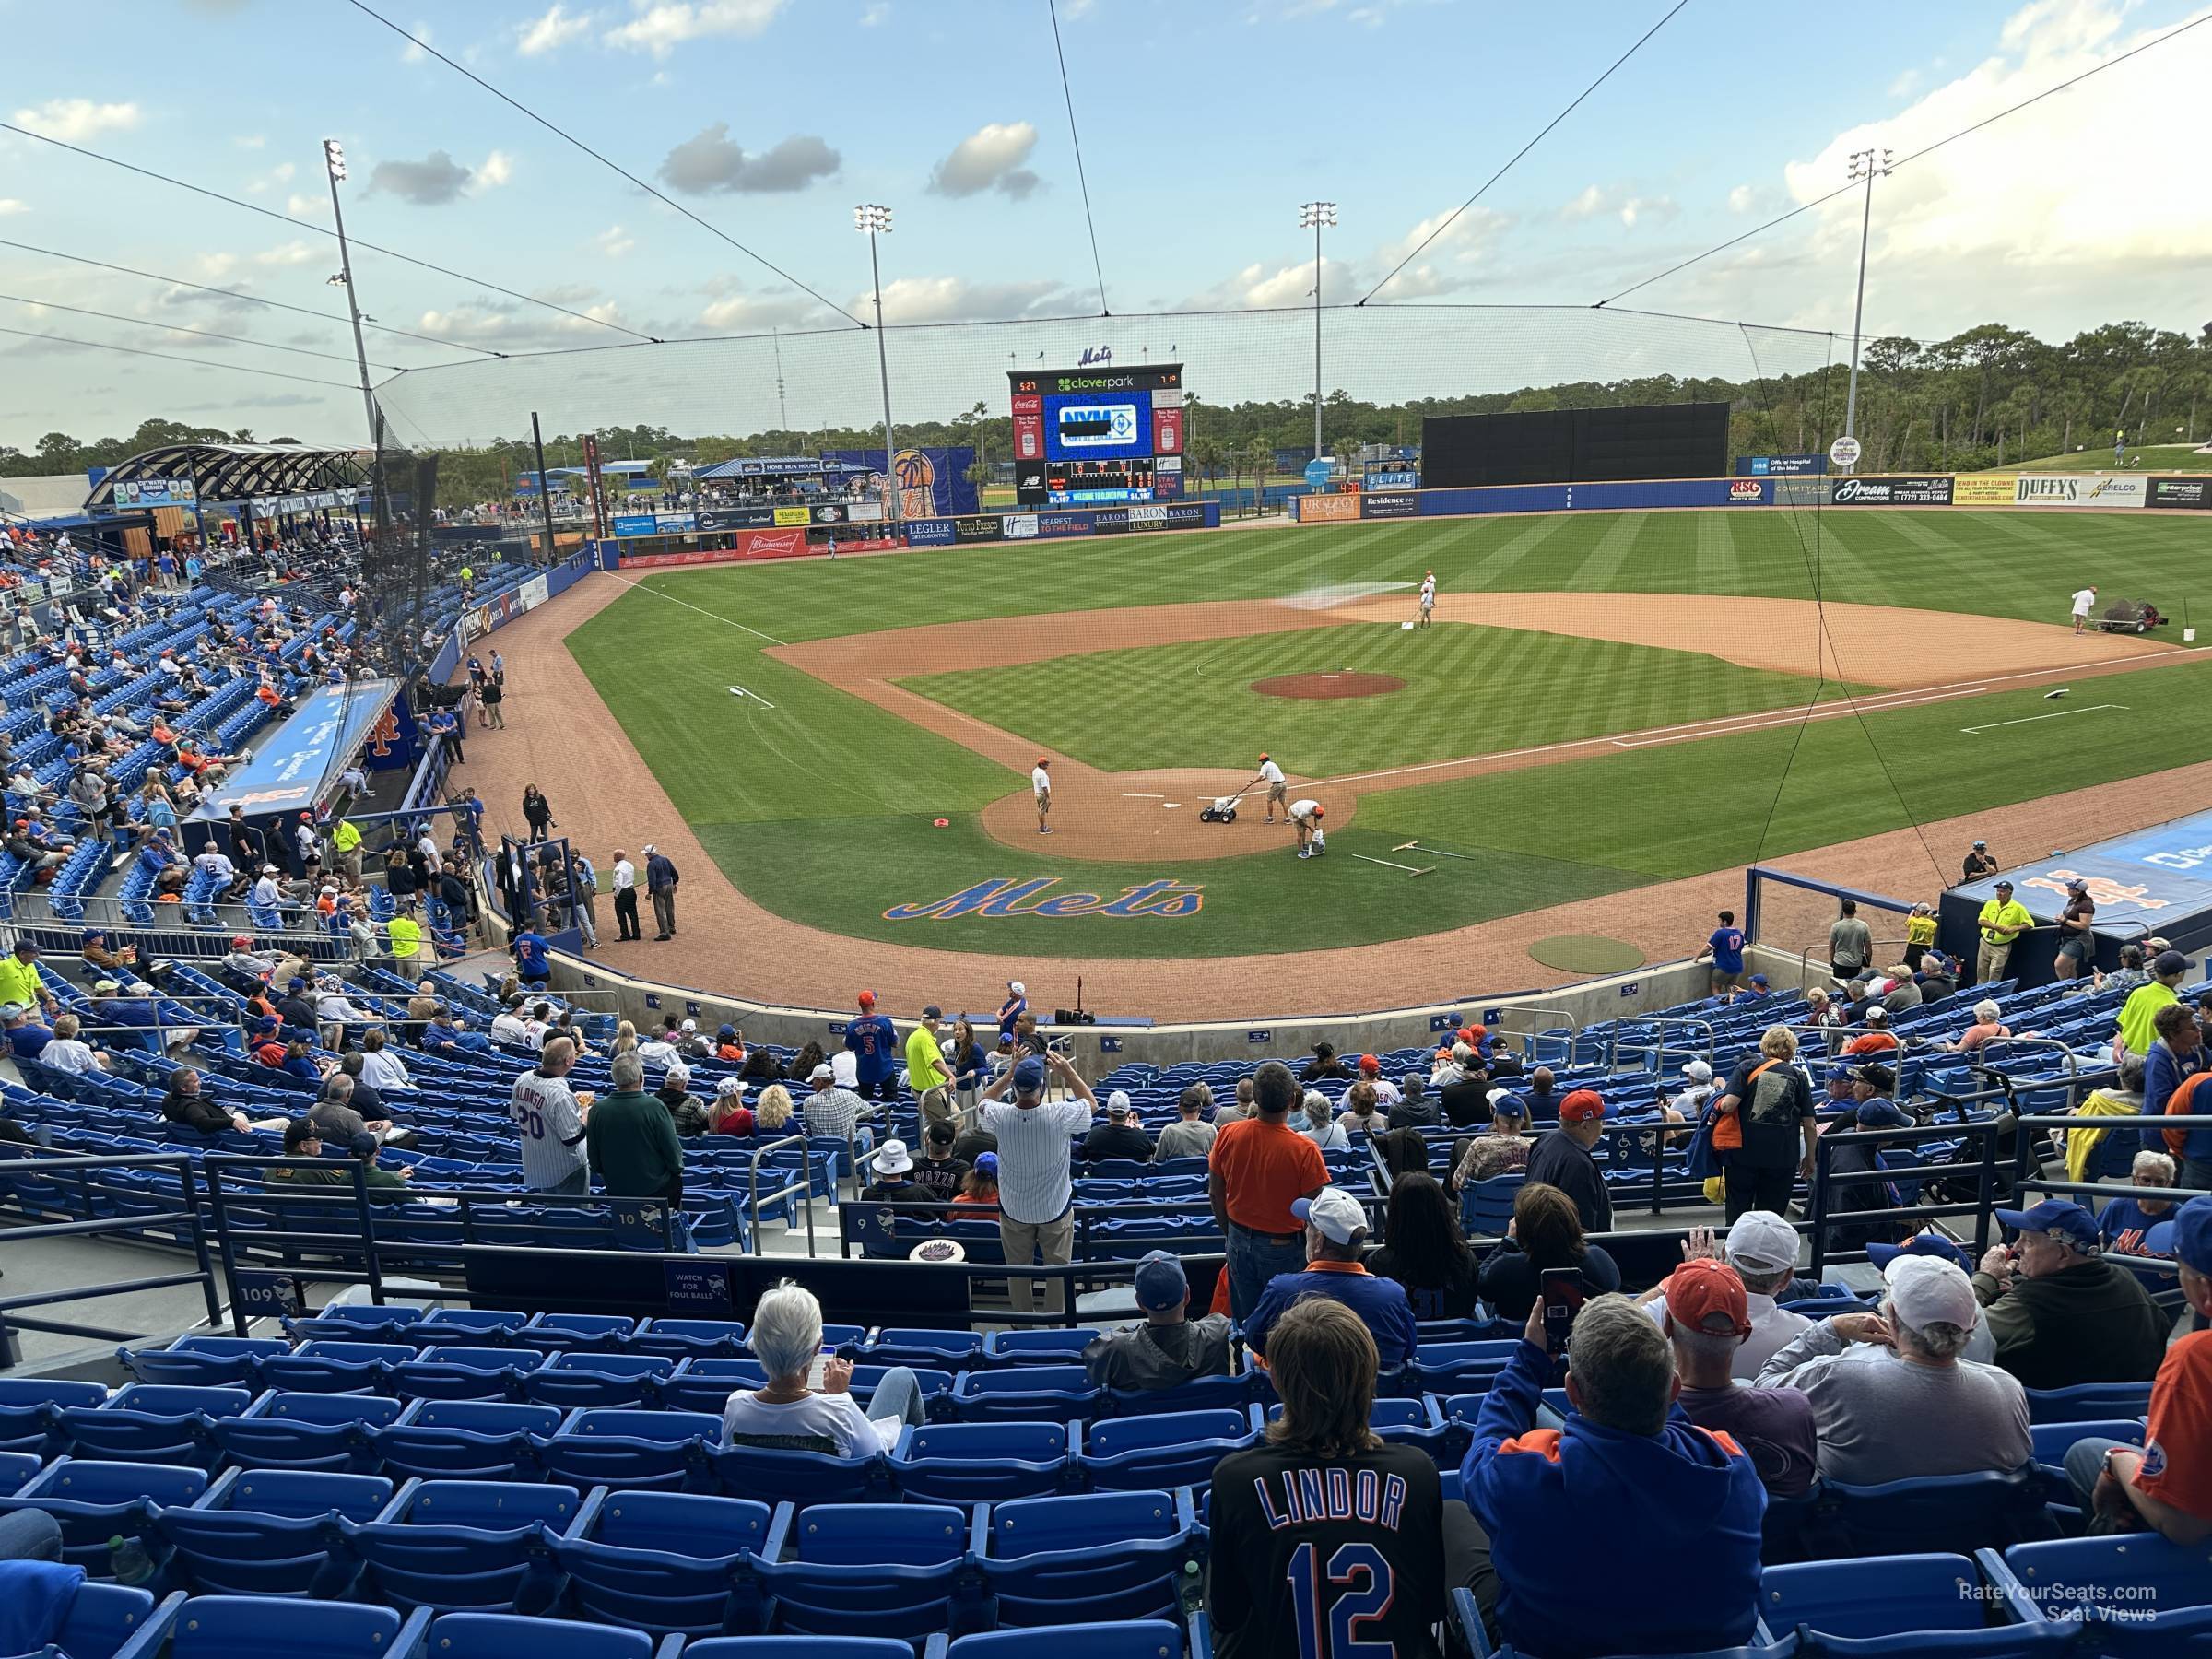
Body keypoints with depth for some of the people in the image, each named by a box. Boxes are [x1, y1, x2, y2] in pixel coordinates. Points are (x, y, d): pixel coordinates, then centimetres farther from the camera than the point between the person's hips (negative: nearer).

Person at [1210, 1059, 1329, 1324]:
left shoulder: (1227, 1135, -14)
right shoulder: (1304, 1150, -25)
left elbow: (1215, 1194, -1)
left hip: (1239, 1241, 4)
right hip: (1284, 1248, -3)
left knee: (1244, 1319, 20)